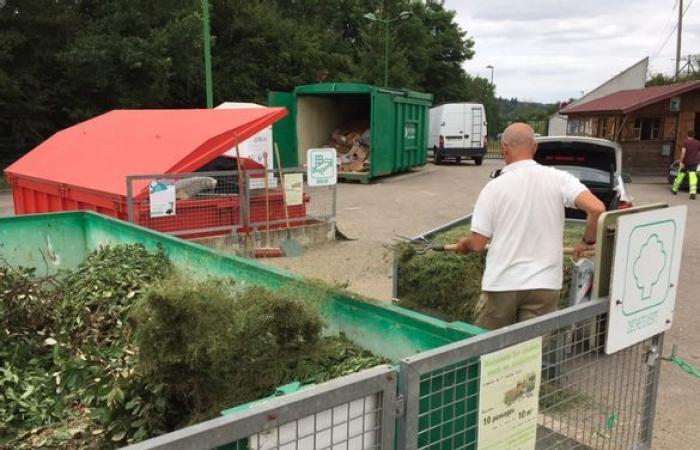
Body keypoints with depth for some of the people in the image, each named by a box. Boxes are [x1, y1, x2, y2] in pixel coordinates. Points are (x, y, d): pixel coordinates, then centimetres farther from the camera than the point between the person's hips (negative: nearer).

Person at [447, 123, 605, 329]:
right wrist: (588, 242, 3)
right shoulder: (558, 178, -4)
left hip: (501, 283, -1)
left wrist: (464, 245, 17)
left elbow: (477, 244, -6)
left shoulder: (494, 187, -7)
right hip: (544, 284, 1)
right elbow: (597, 208, -15)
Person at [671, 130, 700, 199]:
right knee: (693, 178, -7)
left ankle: (674, 189, 28)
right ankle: (693, 193, -20)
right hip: (694, 163, 2)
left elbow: (683, 152, -16)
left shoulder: (686, 142, -4)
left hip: (685, 162, -2)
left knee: (680, 175, 14)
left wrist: (681, 162, -16)